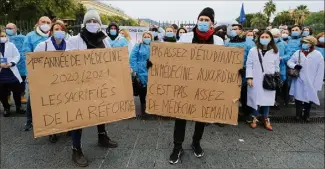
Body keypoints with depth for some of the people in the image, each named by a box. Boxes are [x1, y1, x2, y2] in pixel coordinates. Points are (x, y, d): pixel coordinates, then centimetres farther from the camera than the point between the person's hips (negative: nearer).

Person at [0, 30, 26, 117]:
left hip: (12, 72, 0)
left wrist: (11, 63, -15)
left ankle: (18, 106, 23)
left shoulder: (11, 45, 4)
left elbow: (17, 55, 0)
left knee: (17, 91, 7)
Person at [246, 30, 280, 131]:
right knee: (256, 99, 3)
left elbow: (277, 66, 11)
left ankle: (266, 120, 19)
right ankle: (254, 118, 18)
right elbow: (249, 65, -2)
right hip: (256, 80, -1)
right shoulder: (253, 51, -1)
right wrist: (249, 77, -10)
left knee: (266, 100, 5)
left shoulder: (275, 52, 6)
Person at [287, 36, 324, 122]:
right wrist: (294, 65, -15)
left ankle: (306, 115, 32)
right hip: (299, 81, 1)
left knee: (309, 99, 12)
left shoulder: (318, 54, -7)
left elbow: (320, 71, -6)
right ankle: (298, 114, 29)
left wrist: (317, 85, -9)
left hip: (310, 83, -1)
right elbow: (289, 61, 9)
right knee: (298, 98, 9)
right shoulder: (298, 52, -1)